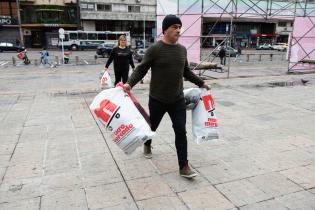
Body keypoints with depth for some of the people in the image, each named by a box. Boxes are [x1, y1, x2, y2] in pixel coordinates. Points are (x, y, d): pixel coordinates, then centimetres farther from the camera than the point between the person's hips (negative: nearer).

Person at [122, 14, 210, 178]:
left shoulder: (182, 49, 5)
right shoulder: (155, 49, -12)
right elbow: (141, 69, -11)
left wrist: (201, 83, 22)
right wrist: (129, 83, -26)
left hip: (178, 100, 4)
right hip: (157, 100, -3)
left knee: (181, 131, -1)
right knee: (152, 126, 18)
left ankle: (184, 167, 8)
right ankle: (147, 145, 51)